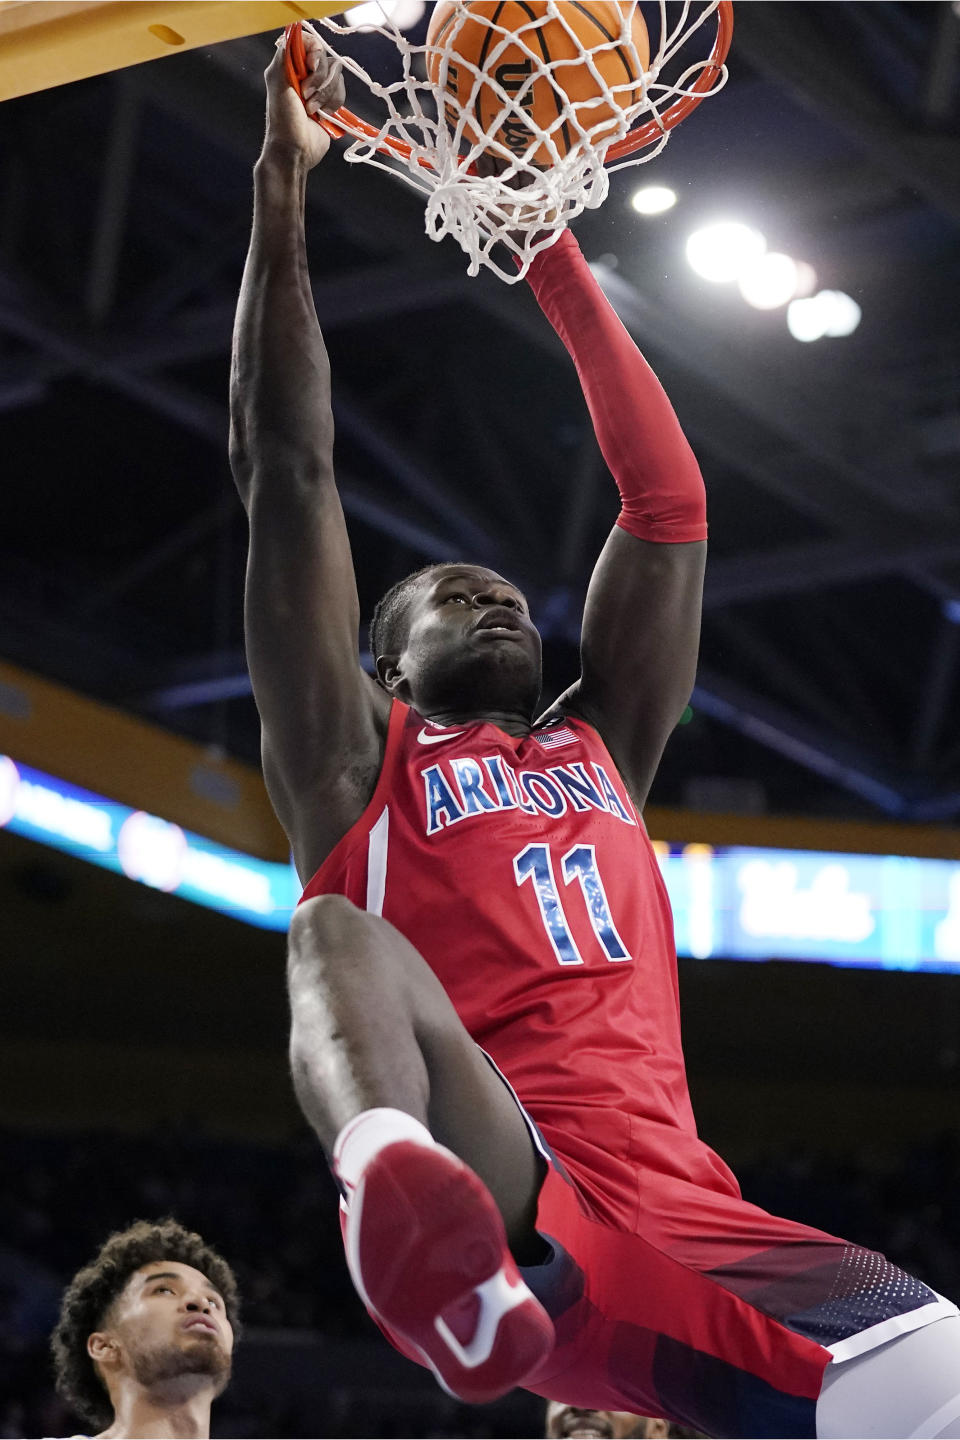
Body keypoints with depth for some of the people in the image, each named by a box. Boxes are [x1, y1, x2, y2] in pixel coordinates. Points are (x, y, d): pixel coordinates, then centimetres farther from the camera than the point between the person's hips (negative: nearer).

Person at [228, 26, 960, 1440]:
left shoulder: (600, 752, 30)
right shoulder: (359, 769, 20)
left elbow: (669, 503, 30)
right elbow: (290, 473, 13)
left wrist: (558, 255, 32)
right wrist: (283, 184, 13)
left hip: (698, 1234, 4)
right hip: (492, 1196, -4)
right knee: (340, 935, -34)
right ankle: (406, 1192, -65)